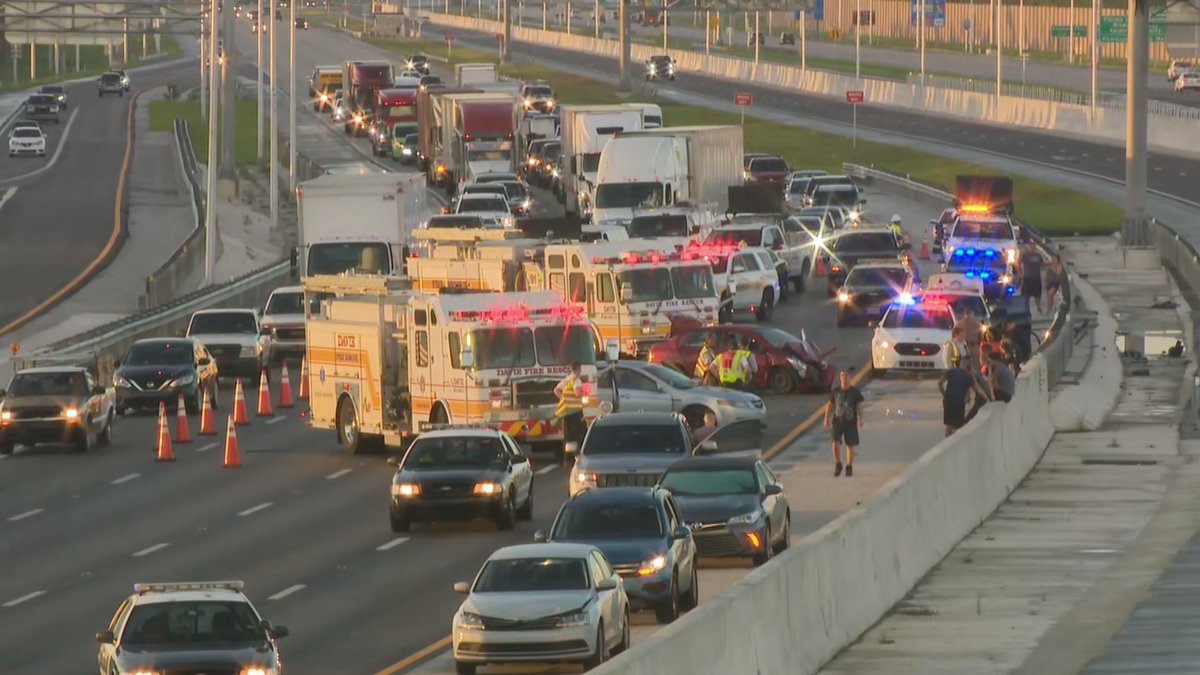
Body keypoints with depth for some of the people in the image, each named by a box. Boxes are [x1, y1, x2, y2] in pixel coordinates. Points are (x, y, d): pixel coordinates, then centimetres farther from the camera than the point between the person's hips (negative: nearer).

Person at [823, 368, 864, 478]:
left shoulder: (854, 391, -2)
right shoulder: (835, 391, 2)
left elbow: (859, 406, -2)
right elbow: (830, 405, 8)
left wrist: (860, 420, -14)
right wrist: (827, 419, 1)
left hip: (850, 422, 0)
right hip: (837, 421, 0)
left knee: (850, 445, 5)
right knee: (836, 443, -13)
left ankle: (849, 468, 19)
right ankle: (838, 465, 6)